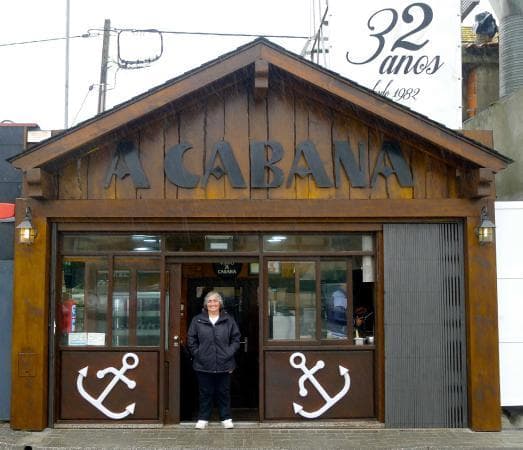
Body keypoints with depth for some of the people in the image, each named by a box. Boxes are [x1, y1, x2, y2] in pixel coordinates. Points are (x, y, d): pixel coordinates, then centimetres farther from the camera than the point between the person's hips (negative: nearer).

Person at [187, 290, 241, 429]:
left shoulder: (229, 320, 5)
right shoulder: (197, 320, 4)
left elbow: (236, 339, 6)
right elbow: (191, 340, 6)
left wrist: (229, 354, -2)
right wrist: (197, 354, -3)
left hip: (224, 364, 0)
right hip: (203, 365, 0)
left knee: (224, 392, 8)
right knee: (205, 392, 8)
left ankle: (226, 418, 19)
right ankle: (203, 418, 19)